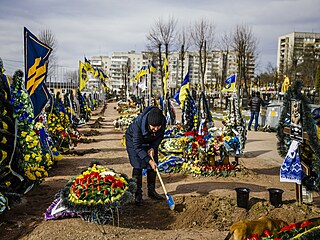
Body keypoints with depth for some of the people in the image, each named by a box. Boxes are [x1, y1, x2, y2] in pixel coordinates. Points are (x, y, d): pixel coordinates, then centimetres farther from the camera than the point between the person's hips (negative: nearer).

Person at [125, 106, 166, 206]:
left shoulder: (163, 121, -30)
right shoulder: (138, 123, -41)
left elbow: (160, 136, -7)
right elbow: (137, 146, -33)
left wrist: (153, 148, -20)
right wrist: (149, 160, -34)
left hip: (151, 142, 4)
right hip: (134, 140, -4)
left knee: (153, 166, 2)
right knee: (138, 166, -11)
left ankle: (151, 191, 17)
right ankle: (137, 194, -1)